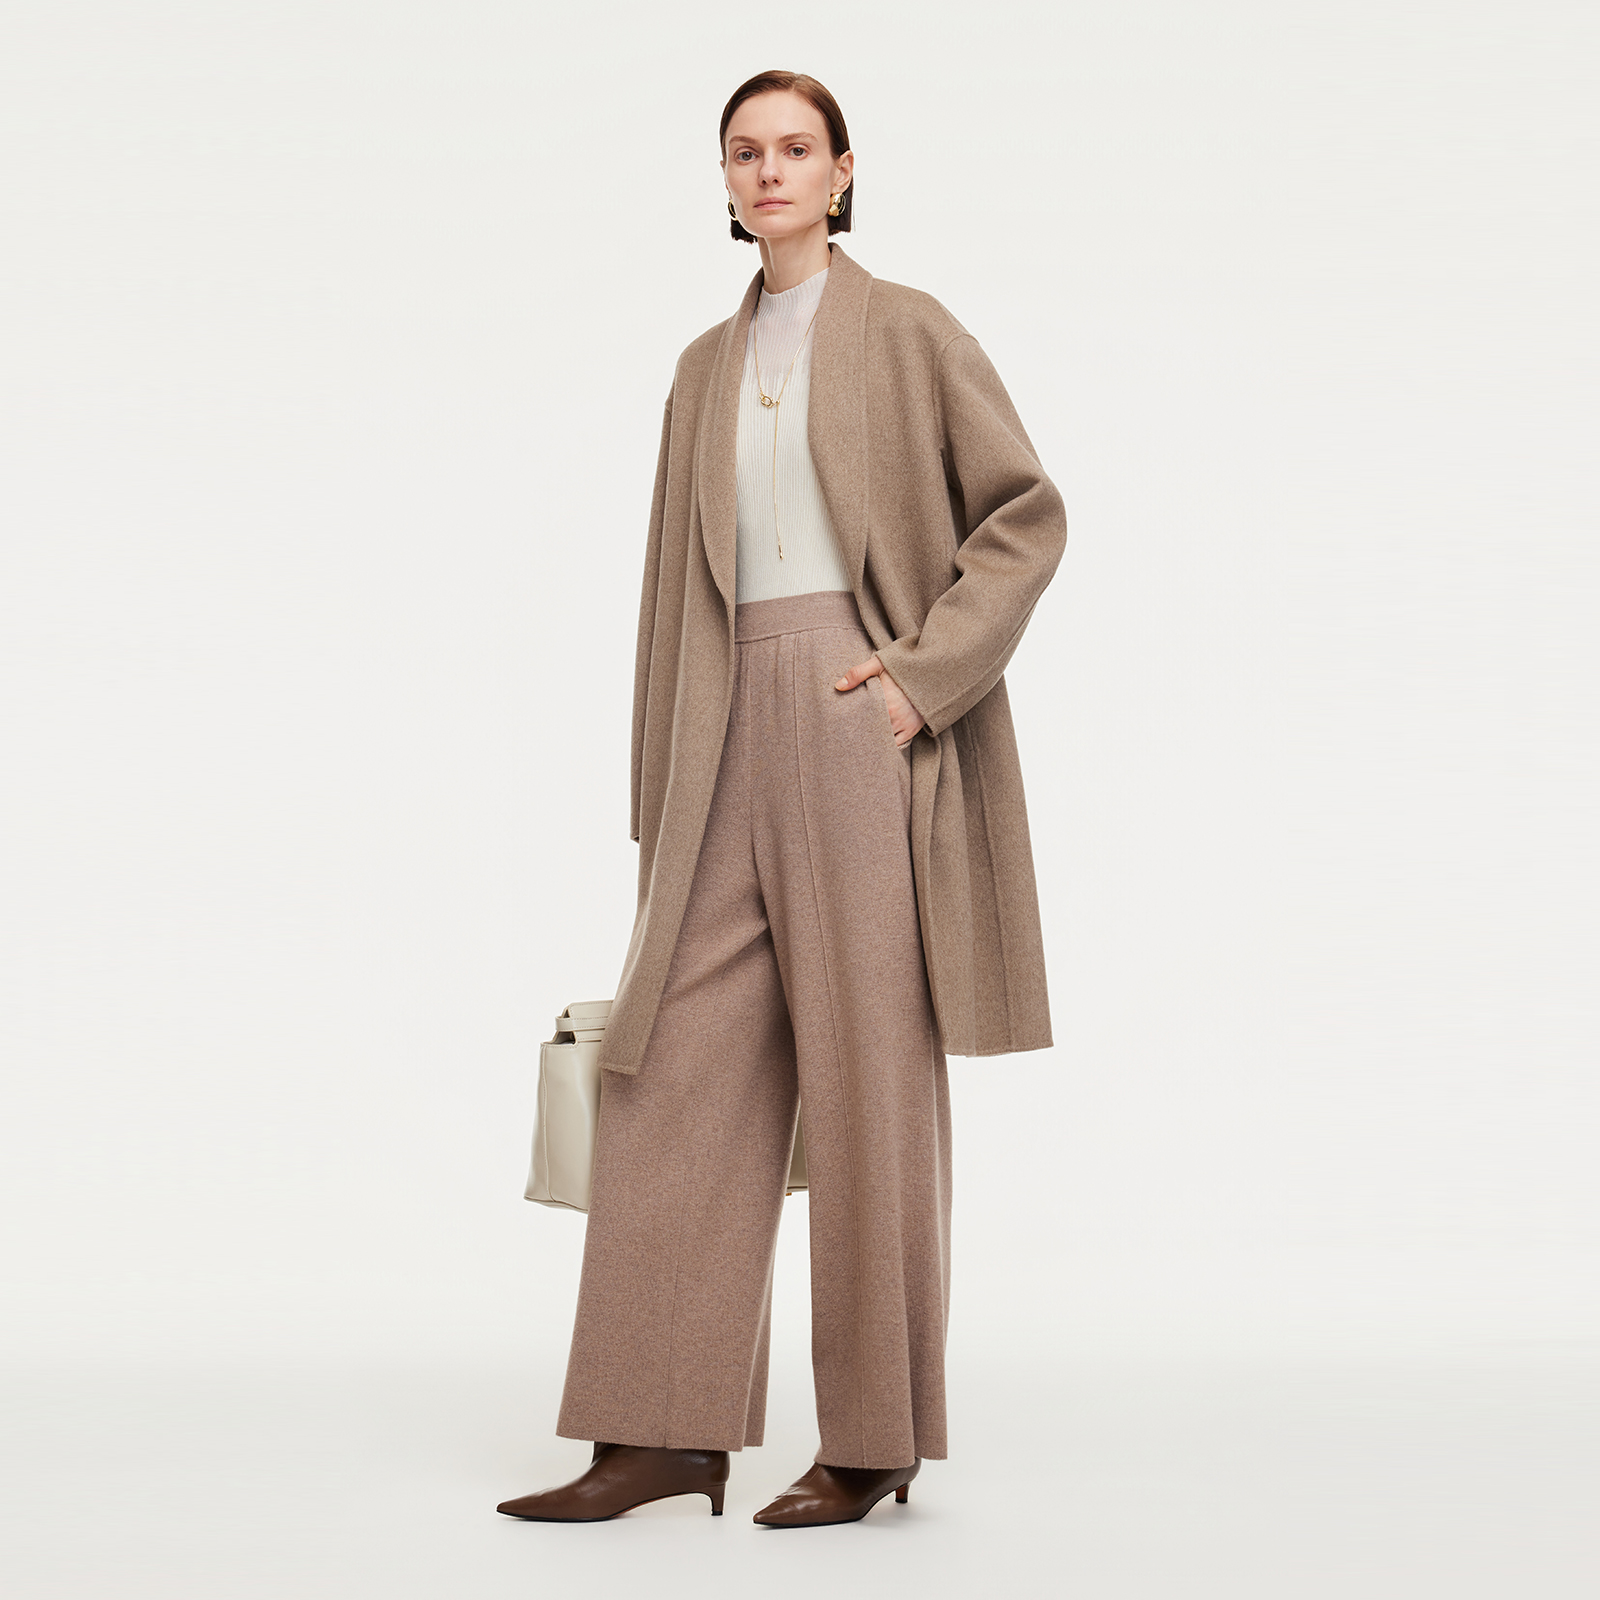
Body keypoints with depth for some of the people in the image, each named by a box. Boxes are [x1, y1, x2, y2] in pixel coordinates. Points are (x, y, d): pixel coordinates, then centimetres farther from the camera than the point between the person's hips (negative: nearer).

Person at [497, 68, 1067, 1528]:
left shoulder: (908, 332, 4)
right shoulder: (709, 369, 19)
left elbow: (1027, 513, 0)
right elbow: (679, 590, 17)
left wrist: (926, 672, -13)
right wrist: (663, 807, 13)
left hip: (866, 720, -5)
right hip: (737, 732, 6)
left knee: (871, 1068, -3)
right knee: (681, 1065, -1)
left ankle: (879, 1437, 7)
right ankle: (668, 1431, 3)